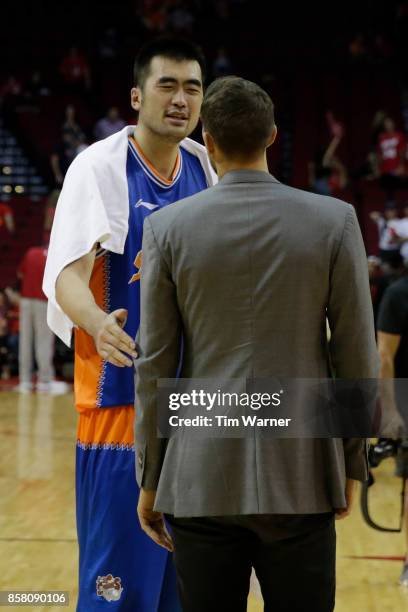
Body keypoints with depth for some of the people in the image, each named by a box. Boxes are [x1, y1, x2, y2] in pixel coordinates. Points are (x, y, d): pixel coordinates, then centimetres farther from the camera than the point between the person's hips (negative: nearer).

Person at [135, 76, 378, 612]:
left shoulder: (167, 227, -3)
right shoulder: (334, 220, -3)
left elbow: (154, 364, -1)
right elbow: (357, 355, -1)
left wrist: (149, 481, 8)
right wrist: (351, 463, 11)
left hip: (201, 479, 0)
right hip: (301, 478, 0)